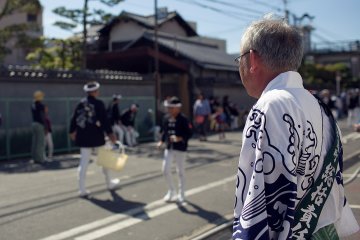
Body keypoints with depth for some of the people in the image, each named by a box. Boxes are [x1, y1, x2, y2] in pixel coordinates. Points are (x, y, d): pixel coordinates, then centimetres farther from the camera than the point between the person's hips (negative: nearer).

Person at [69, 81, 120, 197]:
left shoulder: (81, 103, 4)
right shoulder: (99, 104, -10)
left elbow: (74, 119, 9)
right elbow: (104, 120, -14)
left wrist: (72, 131, 22)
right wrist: (110, 133, -8)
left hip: (83, 137, 4)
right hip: (97, 137, -4)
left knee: (84, 163, 6)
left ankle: (82, 189, 5)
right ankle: (109, 183, 29)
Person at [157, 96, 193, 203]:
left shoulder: (183, 119, -14)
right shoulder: (166, 118, 3)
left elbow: (189, 133, -13)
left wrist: (179, 138, -26)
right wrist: (161, 141, 2)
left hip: (180, 148, -5)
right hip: (169, 148, 5)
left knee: (180, 171, 9)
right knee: (165, 170, 1)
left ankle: (181, 194, 26)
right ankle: (171, 191, 23)